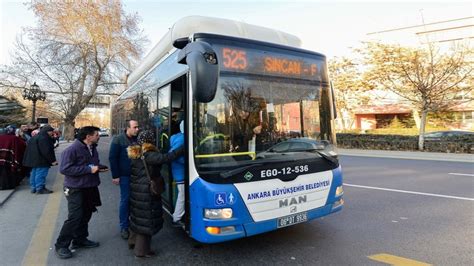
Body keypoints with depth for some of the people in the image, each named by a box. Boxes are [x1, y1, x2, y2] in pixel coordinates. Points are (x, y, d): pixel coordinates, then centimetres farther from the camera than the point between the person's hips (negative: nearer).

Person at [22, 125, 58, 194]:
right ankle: (40, 189, 0)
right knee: (40, 174, -5)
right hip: (41, 160, -11)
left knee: (34, 173, 16)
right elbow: (46, 151, -23)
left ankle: (33, 188, 26)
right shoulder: (43, 138, -20)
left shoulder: (36, 137, 15)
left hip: (34, 160, 11)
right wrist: (52, 160, -19)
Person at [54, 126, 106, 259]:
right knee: (74, 217, -6)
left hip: (89, 187, 8)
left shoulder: (92, 148, 7)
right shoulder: (72, 149, -19)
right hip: (76, 189, -8)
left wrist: (98, 167, -2)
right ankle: (61, 245, 11)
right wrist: (88, 169, -26)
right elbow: (64, 169, -24)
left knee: (86, 215, 15)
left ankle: (80, 240, 32)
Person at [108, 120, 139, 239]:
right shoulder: (118, 140, -6)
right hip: (125, 176, -4)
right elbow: (112, 158, -5)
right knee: (125, 200, 3)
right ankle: (124, 227, 15)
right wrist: (115, 176, -8)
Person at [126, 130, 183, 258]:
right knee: (146, 219, 2)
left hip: (136, 189, 9)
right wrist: (182, 150, -28)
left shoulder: (135, 154, 8)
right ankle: (142, 250, 11)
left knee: (137, 215, 22)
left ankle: (134, 241, 38)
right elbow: (165, 158, -30)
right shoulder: (149, 155, -19)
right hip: (147, 191, -9)